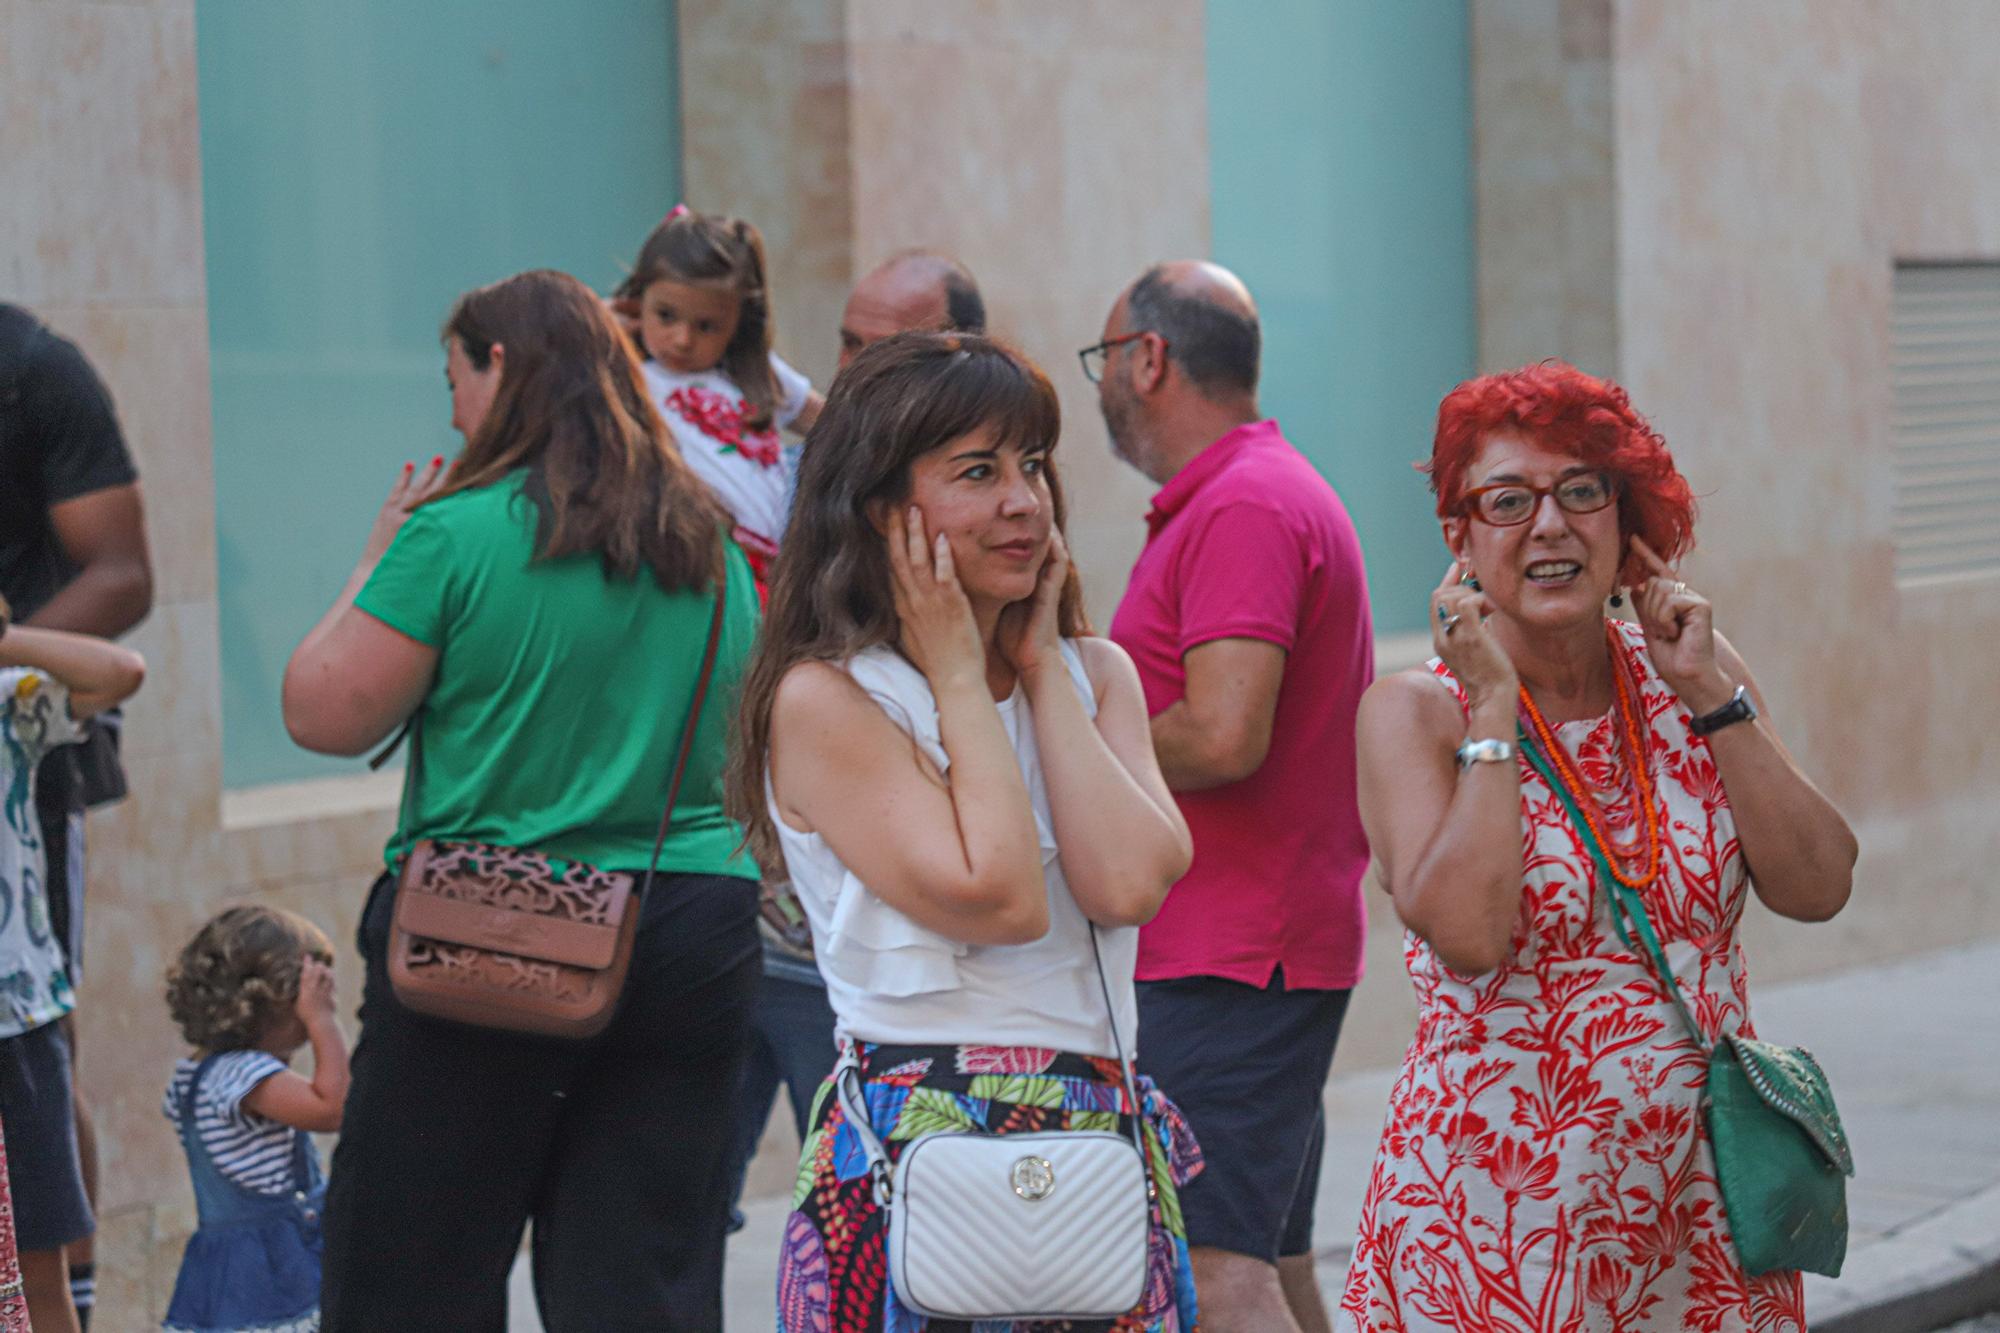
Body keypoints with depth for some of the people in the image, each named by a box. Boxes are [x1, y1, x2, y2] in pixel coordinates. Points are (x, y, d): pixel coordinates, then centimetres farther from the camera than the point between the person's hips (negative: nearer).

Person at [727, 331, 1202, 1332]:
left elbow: (1129, 883, -8)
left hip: (1106, 1148, 5)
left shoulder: (1096, 674, 10)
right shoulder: (823, 700, -8)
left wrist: (1042, 667, -2)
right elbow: (997, 901, -17)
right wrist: (959, 676, -8)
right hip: (915, 1157, -5)